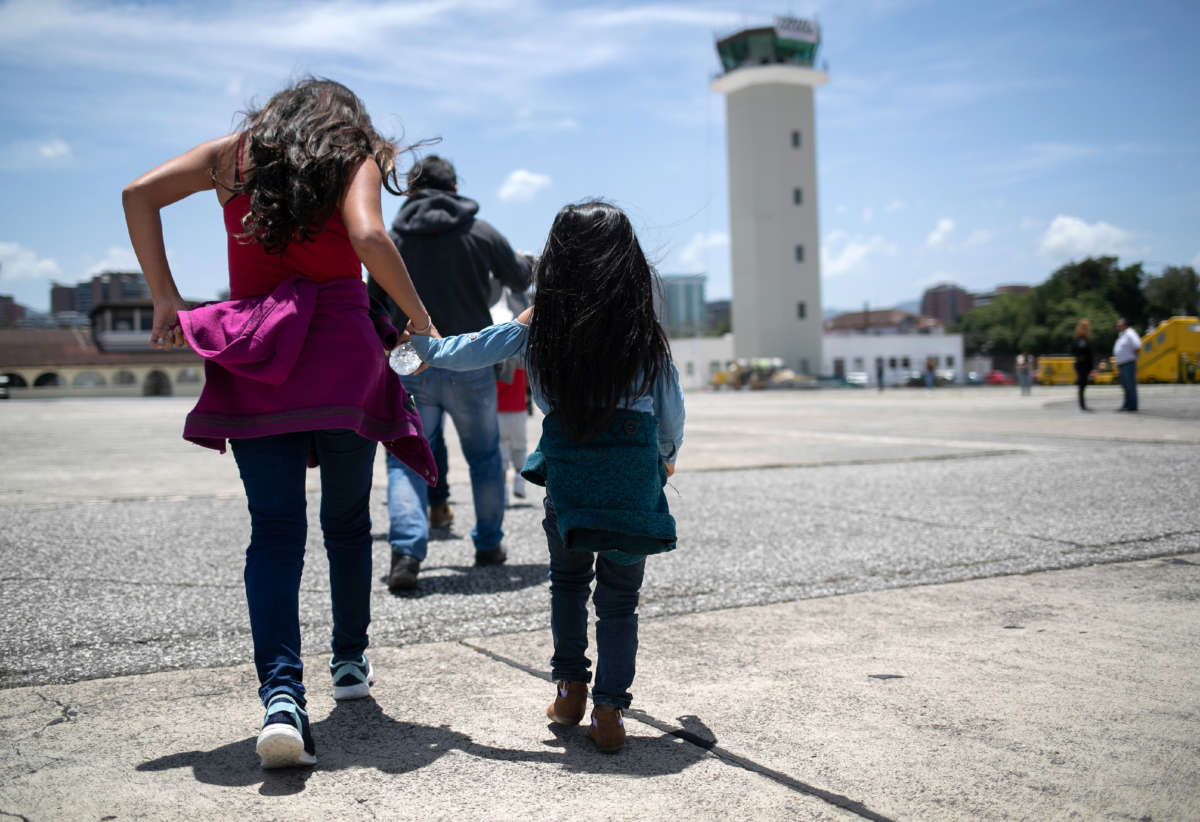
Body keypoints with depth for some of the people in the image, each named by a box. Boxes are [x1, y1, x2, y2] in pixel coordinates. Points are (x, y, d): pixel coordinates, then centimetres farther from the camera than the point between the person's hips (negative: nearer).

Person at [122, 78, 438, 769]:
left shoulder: (233, 153, 16)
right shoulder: (355, 159, 6)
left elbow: (140, 193, 6)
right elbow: (368, 235, -14)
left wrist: (165, 297, 4)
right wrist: (420, 318, -4)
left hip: (254, 362, 1)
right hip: (343, 355, -1)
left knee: (275, 529, -1)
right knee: (347, 519, 16)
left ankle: (281, 693, -18)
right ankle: (350, 661, 31)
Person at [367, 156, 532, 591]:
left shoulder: (392, 240, 1)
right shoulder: (482, 233, -1)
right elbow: (521, 280, 15)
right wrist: (521, 260, 37)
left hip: (412, 370, 0)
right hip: (471, 367, 0)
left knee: (406, 459, 7)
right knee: (485, 456, 18)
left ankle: (406, 551, -12)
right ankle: (489, 544, 27)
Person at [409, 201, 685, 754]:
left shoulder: (539, 325, 2)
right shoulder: (644, 331, 2)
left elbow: (461, 354, 7)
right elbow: (670, 409, 11)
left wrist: (422, 341, 29)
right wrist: (668, 455, 31)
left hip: (566, 465, 1)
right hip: (635, 467, 0)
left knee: (568, 580, 23)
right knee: (620, 596, 11)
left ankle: (569, 687, 27)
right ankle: (610, 710, 10)